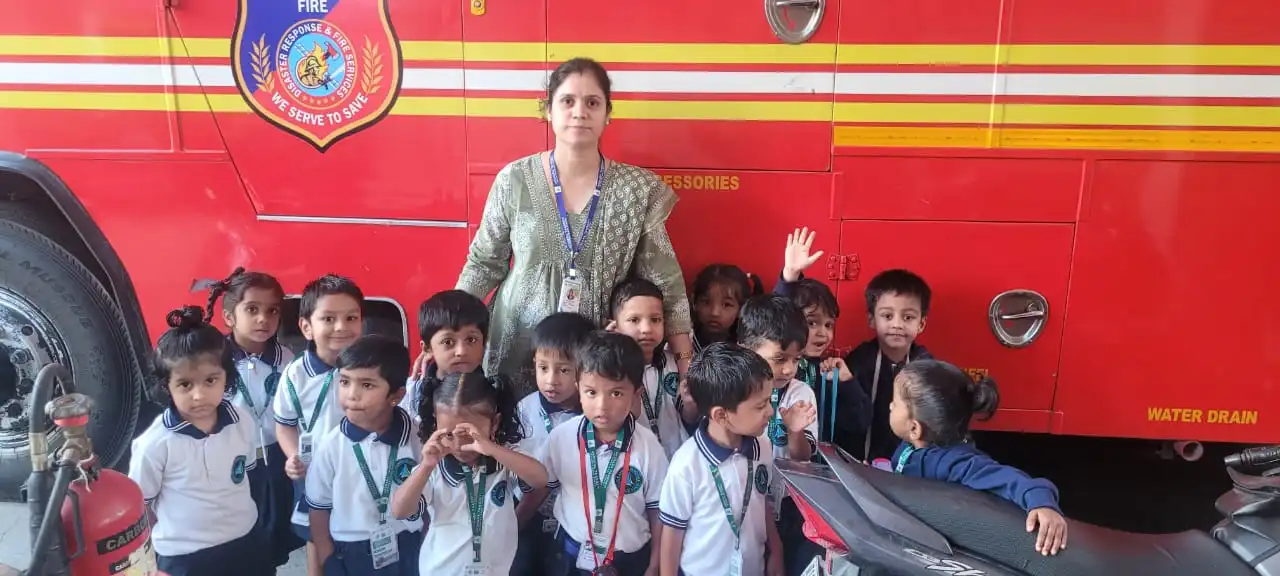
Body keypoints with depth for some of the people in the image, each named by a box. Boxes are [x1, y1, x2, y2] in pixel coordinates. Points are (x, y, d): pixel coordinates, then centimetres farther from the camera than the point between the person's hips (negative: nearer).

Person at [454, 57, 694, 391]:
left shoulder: (639, 190, -5)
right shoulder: (515, 180, -4)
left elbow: (663, 282, -3)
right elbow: (484, 262, 4)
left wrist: (685, 360, -6)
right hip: (517, 350, 0)